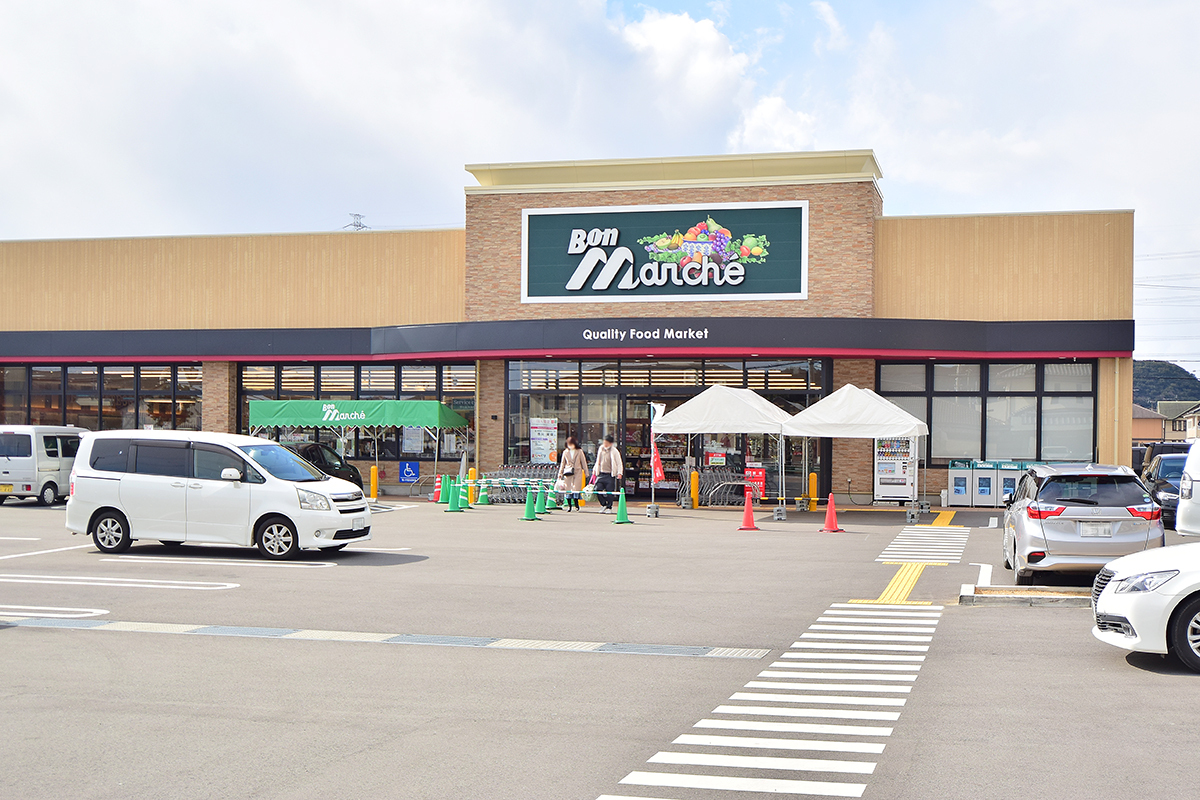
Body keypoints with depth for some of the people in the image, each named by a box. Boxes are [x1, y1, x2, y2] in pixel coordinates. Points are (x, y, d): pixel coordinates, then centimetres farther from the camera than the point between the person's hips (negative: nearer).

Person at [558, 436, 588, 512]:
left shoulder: (579, 452, 5)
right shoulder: (565, 452, 9)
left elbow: (583, 462, 10)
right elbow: (562, 463, 15)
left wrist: (586, 472, 9)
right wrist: (560, 473, 10)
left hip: (577, 472, -2)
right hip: (568, 473, 2)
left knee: (576, 488, -8)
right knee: (568, 489, -1)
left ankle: (576, 504, 3)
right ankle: (569, 505, 7)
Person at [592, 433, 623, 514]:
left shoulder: (615, 452, -5)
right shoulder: (601, 449, 10)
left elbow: (619, 463, -5)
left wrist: (619, 473, -17)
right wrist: (595, 470, 21)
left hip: (610, 475, -4)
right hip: (601, 474, 4)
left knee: (610, 492, -4)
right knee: (598, 490, -5)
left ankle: (609, 508, 10)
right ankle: (603, 505, 14)